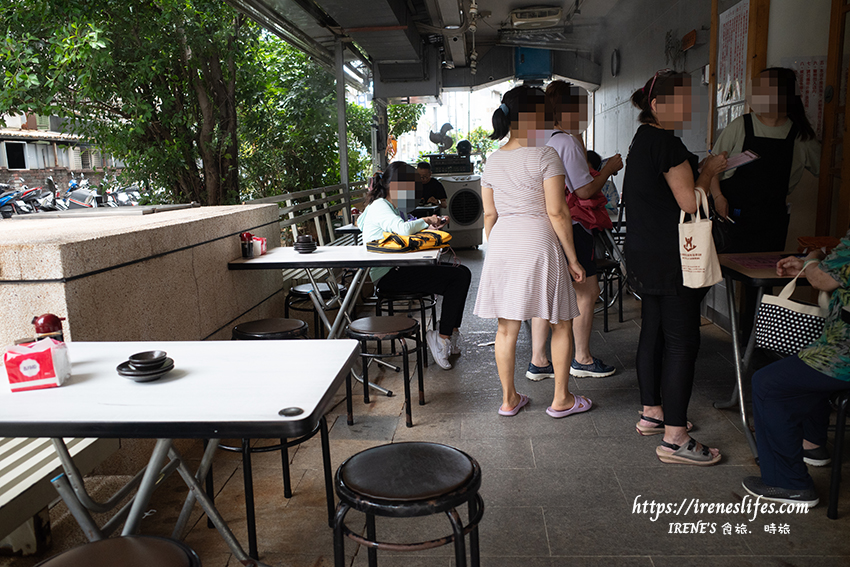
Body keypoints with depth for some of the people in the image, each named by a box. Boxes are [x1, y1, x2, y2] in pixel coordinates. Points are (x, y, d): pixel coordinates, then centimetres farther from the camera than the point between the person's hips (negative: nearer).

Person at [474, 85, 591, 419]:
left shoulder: (492, 160, 8)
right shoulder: (545, 156, -9)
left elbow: (489, 214, 10)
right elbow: (557, 212, -12)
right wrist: (572, 258, -6)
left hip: (502, 244, 5)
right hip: (538, 243, -5)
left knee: (506, 326, 11)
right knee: (561, 324, 11)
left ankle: (508, 399, 21)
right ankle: (561, 399, 20)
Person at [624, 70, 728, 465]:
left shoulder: (642, 140, 16)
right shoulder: (666, 143, -16)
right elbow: (690, 202, -19)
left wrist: (702, 170, 15)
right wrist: (709, 170, -2)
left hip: (645, 255, 10)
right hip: (670, 259, -10)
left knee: (653, 333, 16)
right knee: (682, 342, -6)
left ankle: (651, 413, 29)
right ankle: (674, 439, 0)